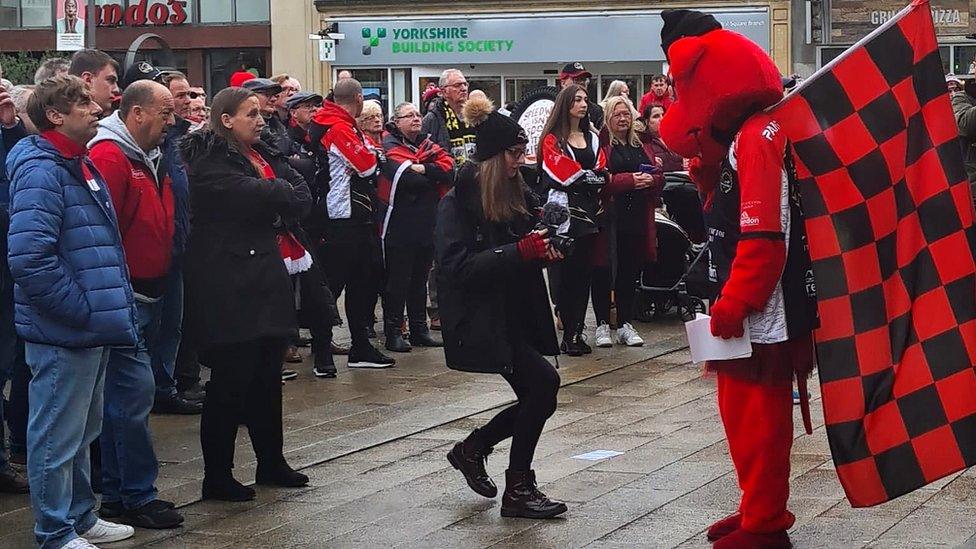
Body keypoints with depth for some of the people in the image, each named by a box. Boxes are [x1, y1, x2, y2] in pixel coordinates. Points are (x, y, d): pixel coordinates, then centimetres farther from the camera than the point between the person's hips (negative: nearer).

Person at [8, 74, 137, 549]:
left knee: (81, 432, 20)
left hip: (91, 331, 10)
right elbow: (29, 257, -27)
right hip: (62, 332, -10)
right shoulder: (41, 171, -17)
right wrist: (82, 309, -21)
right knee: (58, 437, 1)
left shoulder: (81, 166, 15)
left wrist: (107, 308, 15)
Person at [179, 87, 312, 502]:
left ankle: (271, 462, 24)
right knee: (231, 378, -5)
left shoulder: (265, 155, 16)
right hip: (228, 284, -8)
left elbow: (302, 197, 7)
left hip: (266, 277, 8)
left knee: (267, 376, 13)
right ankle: (217, 476, 2)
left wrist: (269, 202, -10)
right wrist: (283, 194, -3)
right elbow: (248, 195, -20)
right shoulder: (209, 160, -9)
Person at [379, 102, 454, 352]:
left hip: (426, 225, 6)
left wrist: (421, 169, -15)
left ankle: (419, 329, 22)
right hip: (400, 226, -6)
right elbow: (403, 177, -20)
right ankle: (393, 332, 2)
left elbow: (449, 169, -2)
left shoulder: (428, 145, 15)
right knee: (398, 281, -3)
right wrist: (433, 177, -7)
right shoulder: (389, 146, -4)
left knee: (420, 279, 14)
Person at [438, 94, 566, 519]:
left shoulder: (518, 195, 8)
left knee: (536, 397, 6)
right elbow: (457, 266, -21)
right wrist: (519, 251, -26)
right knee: (543, 383, -17)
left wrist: (545, 250, -4)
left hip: (516, 313, 8)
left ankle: (472, 448, 28)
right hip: (480, 319, -8)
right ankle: (518, 488, -5)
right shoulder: (458, 203, -12)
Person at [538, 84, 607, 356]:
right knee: (564, 274, -6)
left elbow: (601, 174, 8)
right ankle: (569, 334, -4)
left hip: (588, 213, 6)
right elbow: (564, 174, -11)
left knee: (583, 273, 4)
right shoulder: (552, 139, 0)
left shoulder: (592, 139, 19)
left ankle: (576, 332, 7)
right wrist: (590, 176, -1)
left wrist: (581, 177, -8)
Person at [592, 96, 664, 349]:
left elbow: (659, 176, 16)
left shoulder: (641, 146, 17)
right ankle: (602, 325, 8)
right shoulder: (601, 145, -4)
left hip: (638, 219, 6)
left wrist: (650, 180, -7)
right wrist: (630, 180, -20)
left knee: (630, 272, 9)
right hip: (609, 218, -6)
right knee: (604, 273, 0)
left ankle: (626, 325, 17)